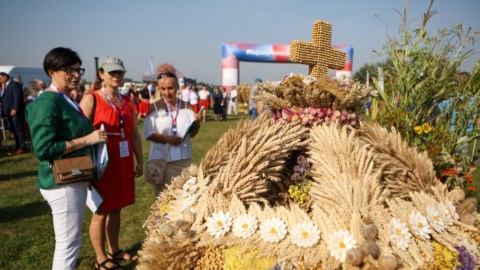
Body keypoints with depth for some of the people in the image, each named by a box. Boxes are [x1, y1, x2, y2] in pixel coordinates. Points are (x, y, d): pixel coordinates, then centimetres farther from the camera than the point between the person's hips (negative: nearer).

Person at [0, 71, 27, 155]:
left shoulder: (15, 84, -6)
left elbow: (17, 97, -16)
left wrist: (14, 109, -24)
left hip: (15, 112, -9)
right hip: (9, 112, 9)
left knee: (19, 129, -5)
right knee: (14, 130, 8)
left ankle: (22, 147, 0)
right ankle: (17, 148, 11)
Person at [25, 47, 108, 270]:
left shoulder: (67, 101, 12)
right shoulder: (47, 103, -17)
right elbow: (43, 149, -24)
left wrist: (93, 136, 7)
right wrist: (87, 140, -21)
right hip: (62, 183, -10)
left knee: (71, 240, 21)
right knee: (68, 243, 0)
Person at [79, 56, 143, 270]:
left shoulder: (127, 101, 11)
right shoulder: (91, 99, -8)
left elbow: (134, 134, 13)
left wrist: (139, 162, 13)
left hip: (123, 163, 6)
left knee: (116, 209, 16)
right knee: (101, 211, 5)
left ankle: (114, 250, 32)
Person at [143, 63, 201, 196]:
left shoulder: (186, 106, 2)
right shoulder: (154, 107, -3)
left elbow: (192, 134, 1)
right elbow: (147, 133, -7)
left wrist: (196, 124, -20)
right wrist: (167, 139, -22)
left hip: (183, 159, 2)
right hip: (160, 159, -1)